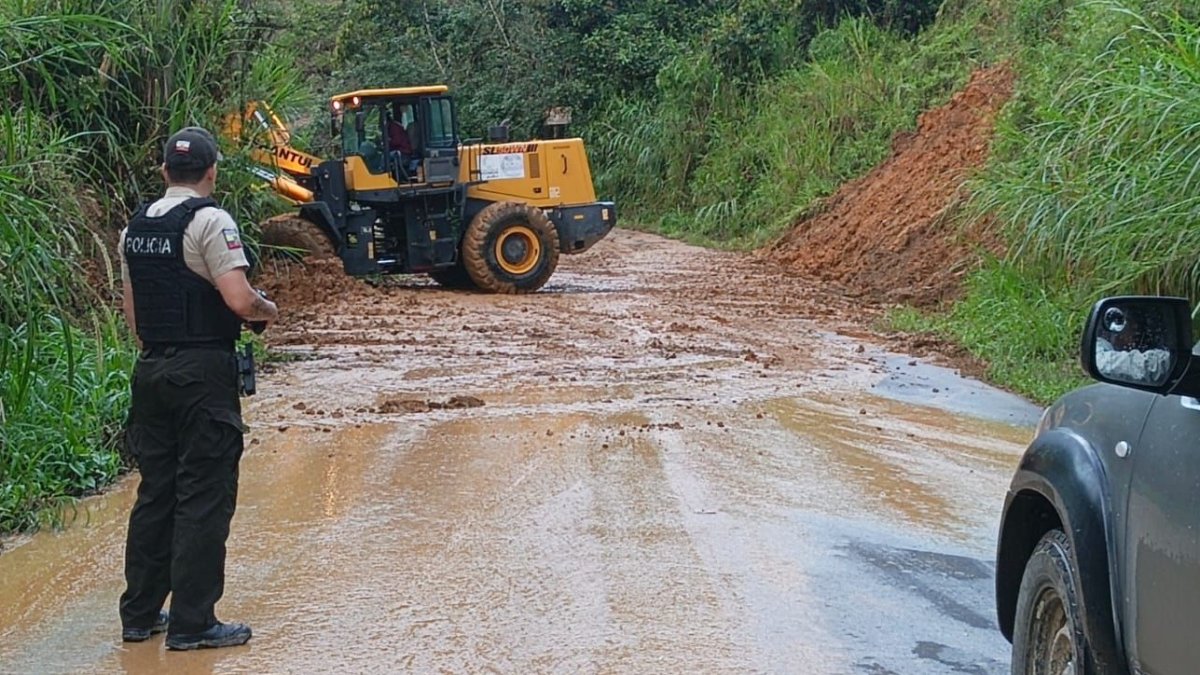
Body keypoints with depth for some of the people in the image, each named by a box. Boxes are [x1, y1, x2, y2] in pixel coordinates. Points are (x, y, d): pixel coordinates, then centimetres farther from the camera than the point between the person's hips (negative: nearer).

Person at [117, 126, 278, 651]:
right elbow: (239, 300, -19)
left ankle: (140, 615, 20)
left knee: (155, 492, 14)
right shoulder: (210, 221, -11)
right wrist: (268, 311, 1)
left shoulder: (135, 229, 12)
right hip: (203, 371, -7)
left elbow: (132, 312, 16)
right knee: (205, 497, -1)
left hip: (151, 368, 7)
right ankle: (191, 623, 1)